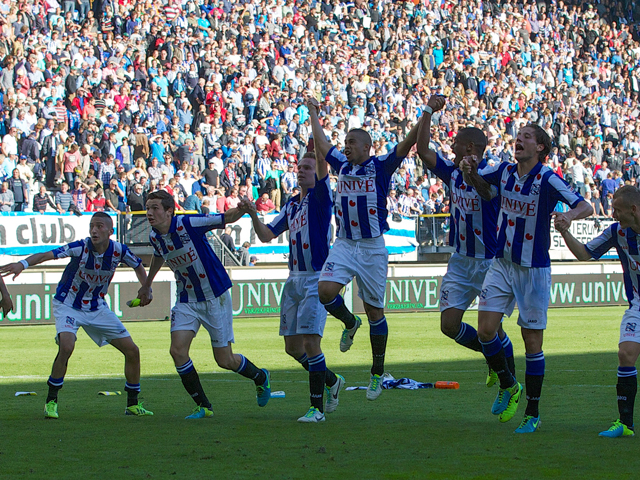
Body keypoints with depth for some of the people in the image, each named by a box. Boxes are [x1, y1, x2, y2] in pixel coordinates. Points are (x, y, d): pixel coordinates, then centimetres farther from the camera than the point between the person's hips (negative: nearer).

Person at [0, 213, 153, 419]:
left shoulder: (119, 251, -14)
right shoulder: (81, 248, -25)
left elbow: (138, 266, 9)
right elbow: (47, 255, -37)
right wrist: (23, 264, -55)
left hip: (97, 307, 4)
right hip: (68, 306, -4)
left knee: (132, 351, 1)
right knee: (66, 346, -30)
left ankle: (133, 404, 19)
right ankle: (51, 402, -14)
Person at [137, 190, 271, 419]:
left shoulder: (189, 224, -23)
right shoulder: (155, 237, -3)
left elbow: (227, 218, -18)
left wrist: (242, 209, -40)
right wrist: (147, 285, 33)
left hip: (214, 296, -6)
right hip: (186, 300, 6)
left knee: (225, 360, 0)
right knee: (177, 350, -12)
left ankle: (260, 377, 33)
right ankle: (203, 406, 1)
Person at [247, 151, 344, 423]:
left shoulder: (320, 197, -5)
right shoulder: (292, 204, 17)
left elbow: (323, 168, -23)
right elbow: (267, 235, 16)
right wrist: (253, 214, 0)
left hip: (317, 278, -8)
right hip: (294, 278, 8)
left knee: (310, 342, -15)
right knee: (293, 346, 9)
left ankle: (317, 407, -9)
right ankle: (331, 381, 32)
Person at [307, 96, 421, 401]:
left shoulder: (380, 167, -3)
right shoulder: (343, 165, 10)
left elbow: (408, 143, -12)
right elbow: (321, 144, 26)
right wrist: (313, 114, 34)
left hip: (372, 247, -4)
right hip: (344, 244, 4)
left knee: (374, 310, 3)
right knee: (325, 290, -18)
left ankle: (377, 373, 14)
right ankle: (350, 323, 15)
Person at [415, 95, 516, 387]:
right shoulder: (453, 173, 5)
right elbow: (423, 150, 7)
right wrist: (429, 112, 2)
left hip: (491, 262, -6)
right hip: (461, 262, 6)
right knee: (449, 324, 1)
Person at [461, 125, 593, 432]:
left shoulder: (547, 180, -16)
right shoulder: (503, 172, 0)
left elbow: (586, 207, -22)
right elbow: (480, 186, 21)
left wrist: (570, 215, -44)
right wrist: (470, 173, -2)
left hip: (534, 269, -5)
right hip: (502, 264, 5)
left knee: (532, 342, 0)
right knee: (486, 330, -4)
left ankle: (532, 414, 12)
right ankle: (508, 386, 23)